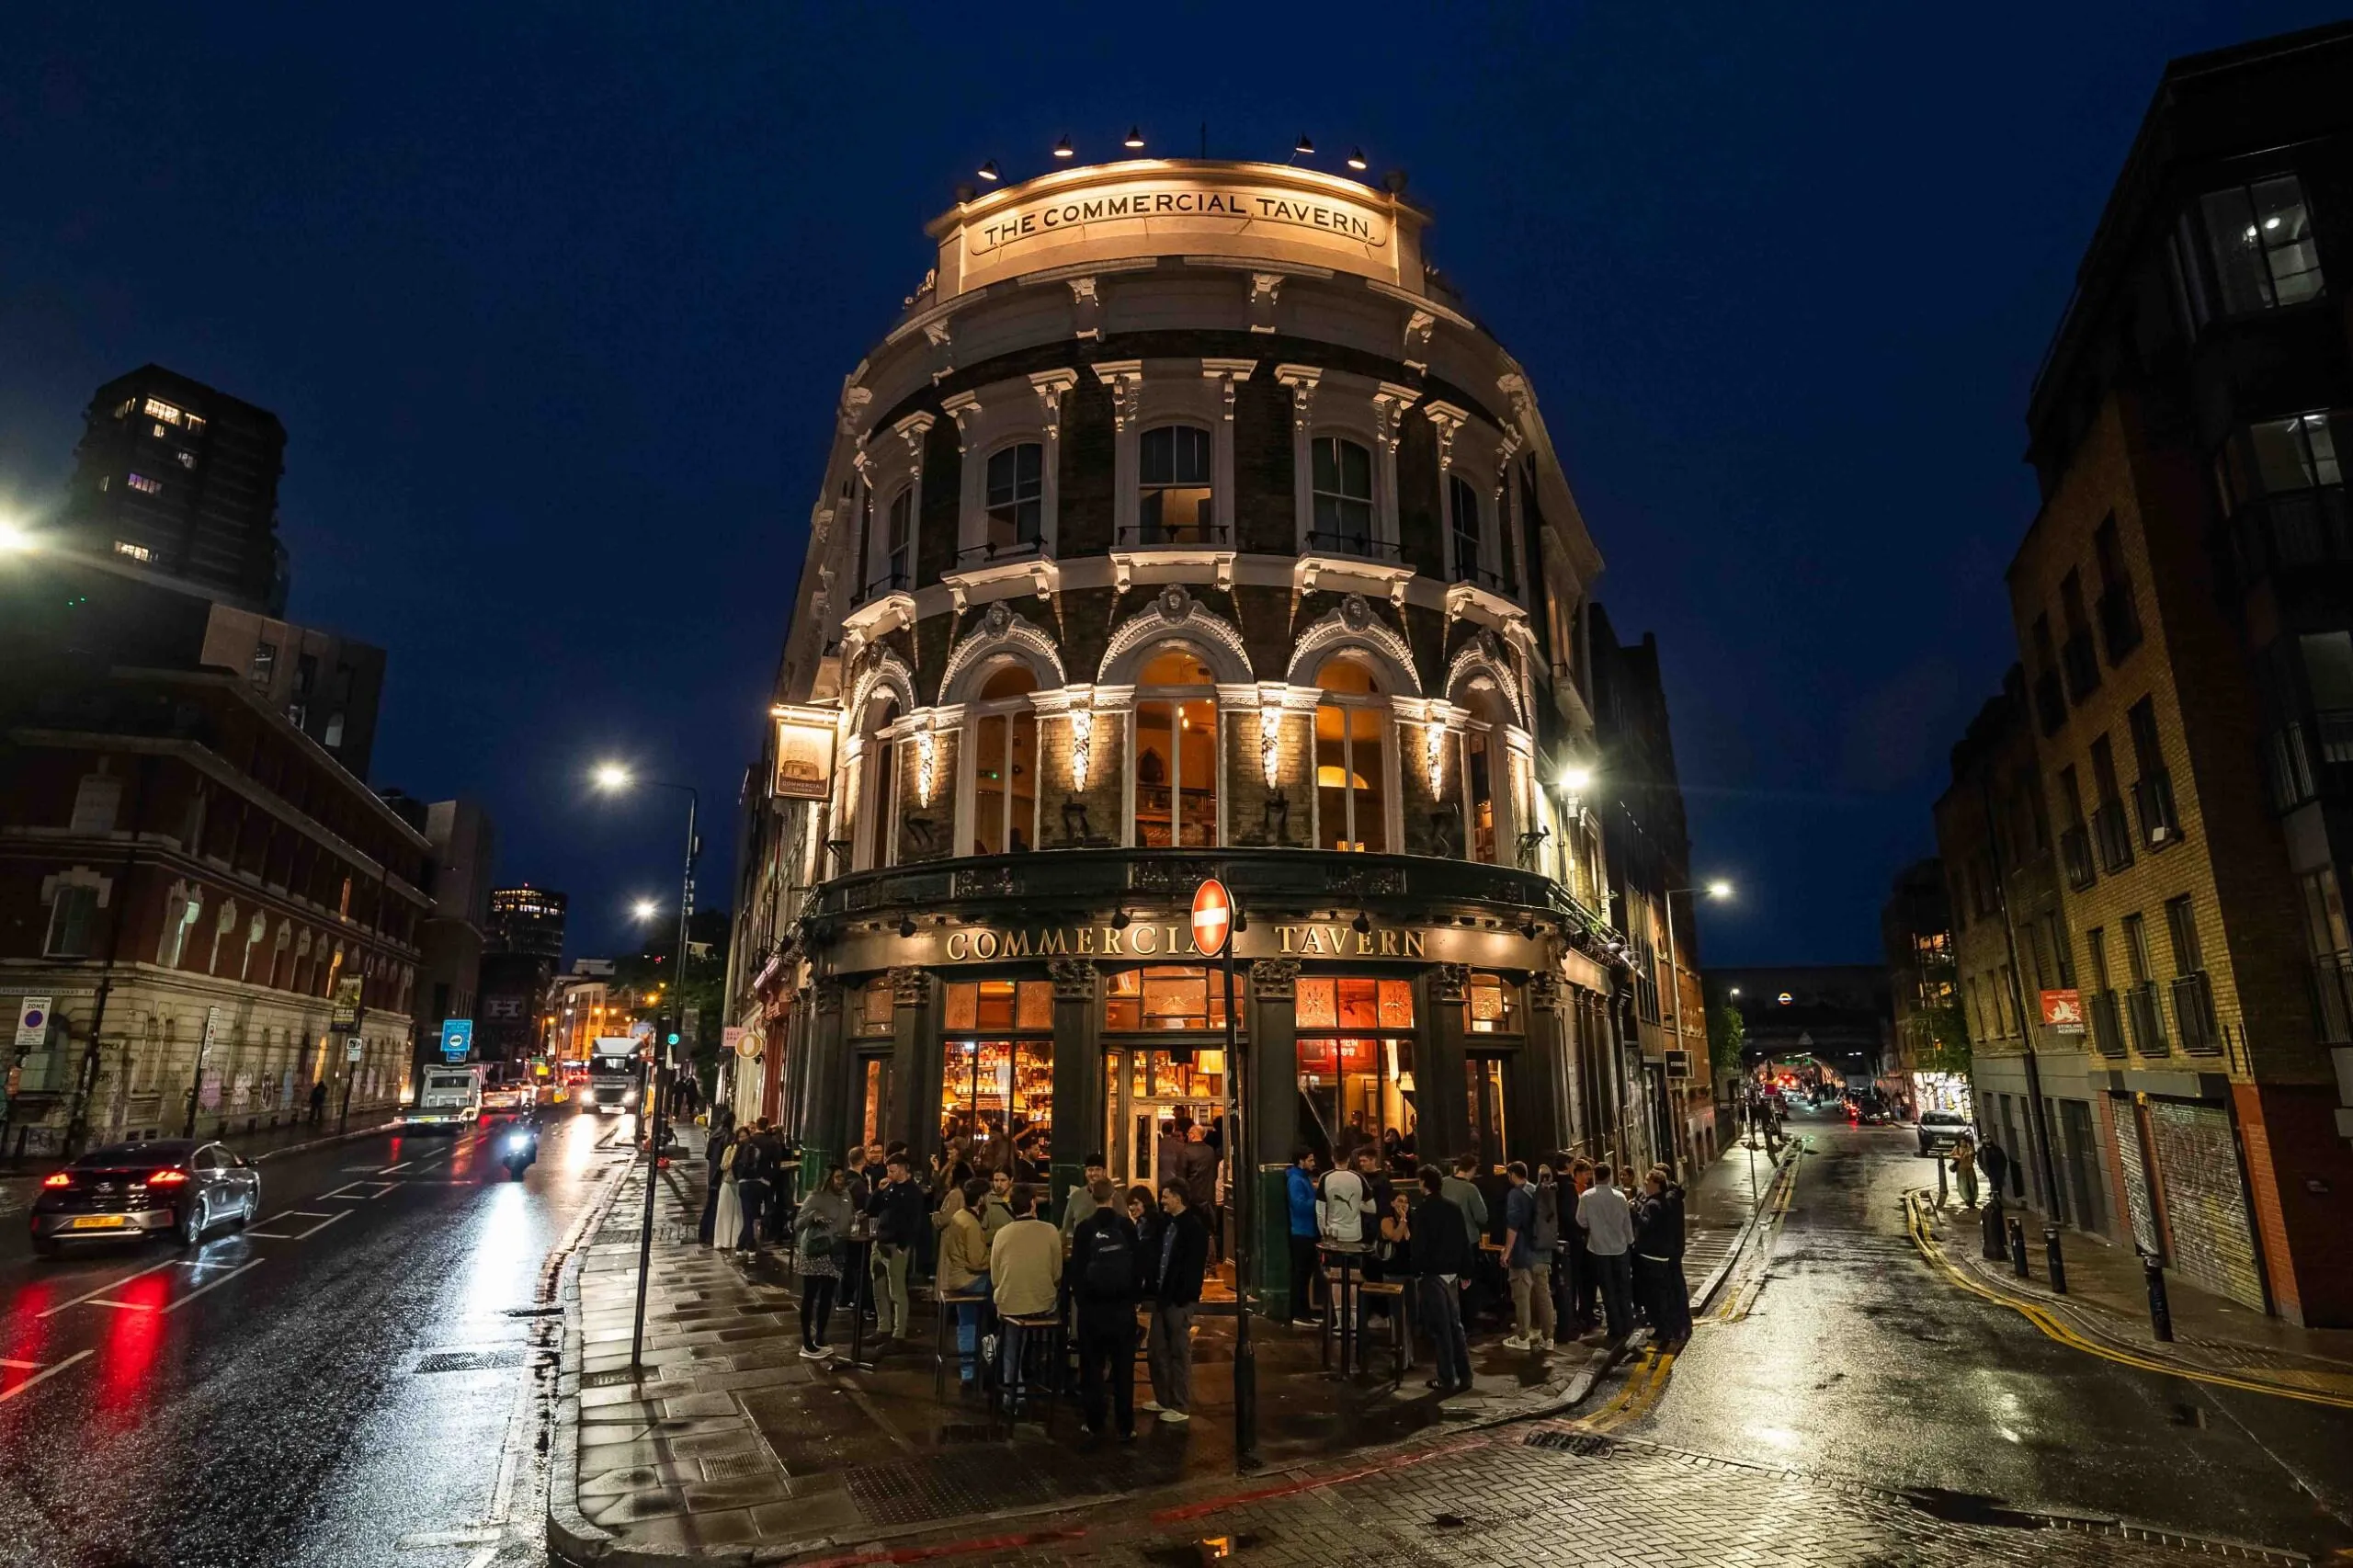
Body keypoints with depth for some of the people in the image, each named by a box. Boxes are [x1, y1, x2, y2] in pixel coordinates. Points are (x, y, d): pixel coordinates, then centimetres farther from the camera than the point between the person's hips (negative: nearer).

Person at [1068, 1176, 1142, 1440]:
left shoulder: (1084, 1227, -7)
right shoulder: (1126, 1225, -6)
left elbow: (1076, 1268, -4)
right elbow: (1139, 1263, -2)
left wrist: (1079, 1298, 6)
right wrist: (1134, 1295, 8)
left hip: (1091, 1304, 0)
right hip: (1123, 1304, 0)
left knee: (1092, 1365, 11)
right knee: (1123, 1366, 7)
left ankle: (1093, 1424, 16)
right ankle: (1126, 1427, 9)